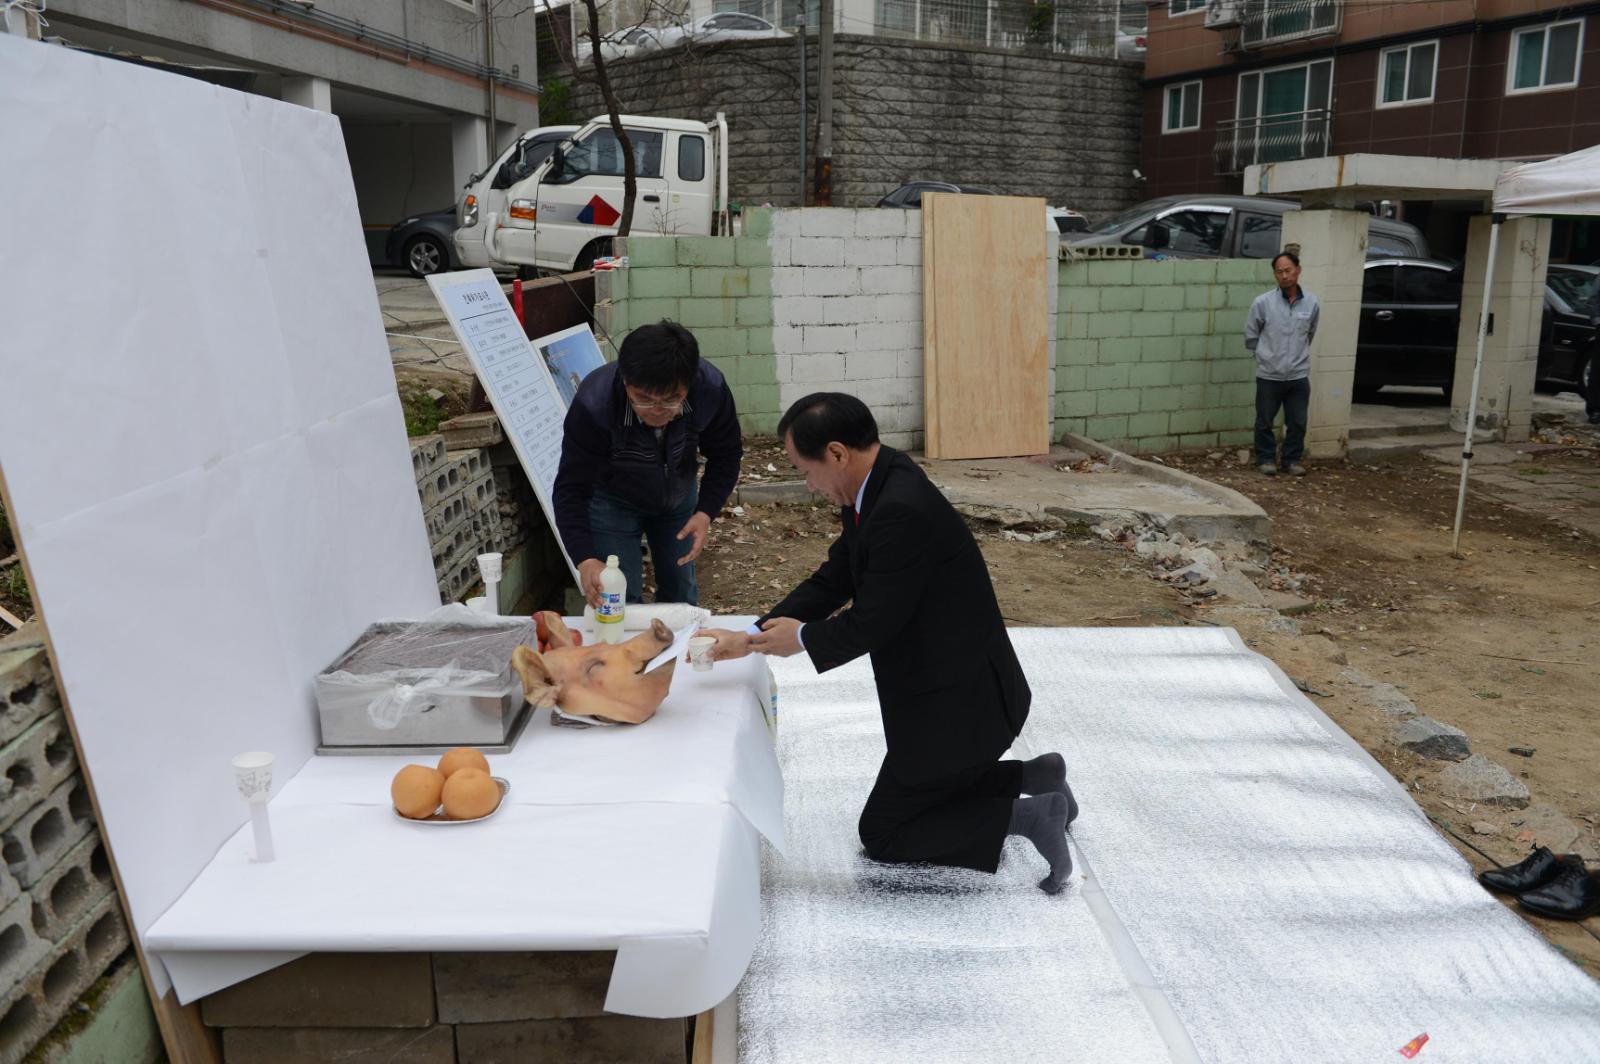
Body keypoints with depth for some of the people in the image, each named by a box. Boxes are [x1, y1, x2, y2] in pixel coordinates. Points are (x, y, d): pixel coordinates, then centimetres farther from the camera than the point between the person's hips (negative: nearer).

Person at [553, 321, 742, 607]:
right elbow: (572, 489, -32)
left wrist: (706, 512, -25)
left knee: (681, 593, 16)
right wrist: (586, 559, -46)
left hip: (678, 496, 3)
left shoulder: (711, 388, -30)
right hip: (612, 500, -3)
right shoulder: (593, 404, -37)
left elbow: (725, 455, -12)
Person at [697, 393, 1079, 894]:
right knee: (924, 793, 28)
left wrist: (803, 637, -5)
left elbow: (873, 622, -24)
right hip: (950, 688, 10)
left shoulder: (901, 510, -30)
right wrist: (751, 638, 2)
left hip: (956, 702, -10)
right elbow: (833, 580, 6)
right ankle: (1034, 777, 21)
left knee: (881, 833, 6)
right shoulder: (879, 485, 0)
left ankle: (1025, 816, 0)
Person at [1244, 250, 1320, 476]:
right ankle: (1266, 458, 24)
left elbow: (1310, 335, 14)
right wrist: (1266, 356, 7)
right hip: (1269, 375, -2)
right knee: (1265, 421, 8)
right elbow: (1250, 335, 2)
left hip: (1299, 376, 2)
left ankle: (1292, 459, 24)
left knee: (1297, 422, 8)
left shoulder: (1312, 303, -3)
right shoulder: (1262, 302, -10)